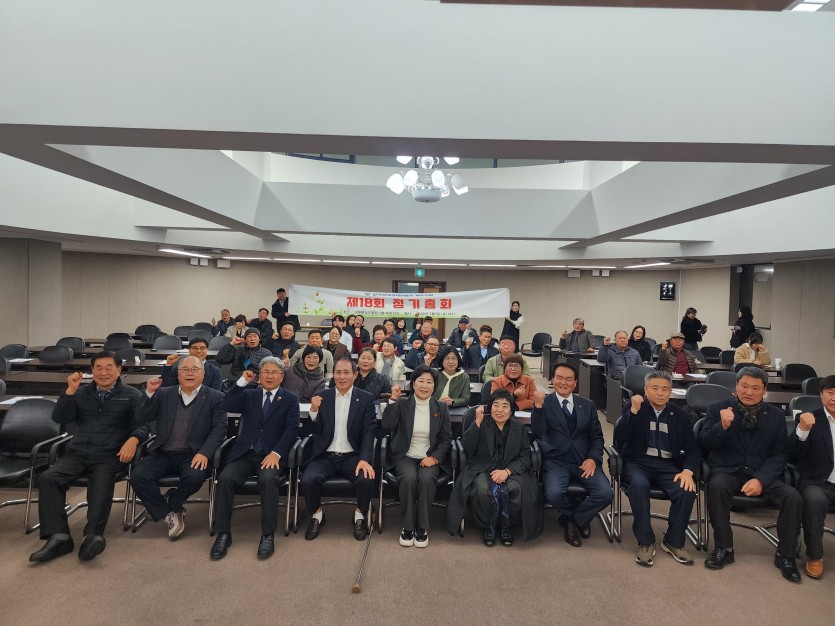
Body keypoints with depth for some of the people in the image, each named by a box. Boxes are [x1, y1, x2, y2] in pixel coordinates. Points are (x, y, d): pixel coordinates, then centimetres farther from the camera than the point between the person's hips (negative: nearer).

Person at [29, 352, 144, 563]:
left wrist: (132, 440, -24)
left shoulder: (132, 395, 9)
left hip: (110, 455, -4)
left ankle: (92, 535, -44)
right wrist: (70, 390, -4)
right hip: (78, 452, 4)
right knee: (48, 477, -23)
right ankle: (59, 537, -25)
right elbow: (59, 418, 9)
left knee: (102, 482, -34)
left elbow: (141, 424, -2)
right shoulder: (81, 393, 20)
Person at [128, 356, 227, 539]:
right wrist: (149, 392, -7)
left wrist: (204, 453, -21)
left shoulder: (215, 397, 4)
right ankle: (168, 513, -1)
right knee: (137, 476, -22)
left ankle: (172, 502, 3)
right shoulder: (164, 394, 14)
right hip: (163, 454, 3)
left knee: (194, 477, -32)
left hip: (193, 455, -3)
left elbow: (220, 427, -6)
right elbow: (143, 419, 6)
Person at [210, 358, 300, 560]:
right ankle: (223, 534, -12)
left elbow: (291, 430, -2)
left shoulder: (290, 399, 8)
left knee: (268, 479, -33)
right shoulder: (249, 395, 17)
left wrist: (276, 453, -16)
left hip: (271, 454, -2)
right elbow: (227, 406, -2)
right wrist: (242, 381, -8)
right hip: (244, 453, 3)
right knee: (225, 478, -25)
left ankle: (268, 535, -21)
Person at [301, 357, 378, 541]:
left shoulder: (366, 399, 1)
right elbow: (316, 431, 4)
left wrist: (364, 459, -21)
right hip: (325, 456, 1)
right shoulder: (323, 397, 6)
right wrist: (314, 410, -15)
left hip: (352, 456, -1)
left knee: (367, 479, -28)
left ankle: (360, 516, 4)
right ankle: (316, 515, 6)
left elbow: (369, 432, -5)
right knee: (308, 479, -26)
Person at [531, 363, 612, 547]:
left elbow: (597, 436, 12)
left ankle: (571, 519, 8)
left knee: (605, 493, -22)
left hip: (584, 460, 3)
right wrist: (538, 406, -25)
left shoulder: (587, 405, 12)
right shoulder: (544, 403, 2)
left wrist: (593, 458, -7)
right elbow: (537, 433, -11)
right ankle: (580, 517, 7)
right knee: (554, 494, -30)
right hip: (556, 461, -3)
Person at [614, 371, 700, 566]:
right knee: (639, 485, -34)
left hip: (668, 465, 3)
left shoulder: (679, 416, 13)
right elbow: (619, 440, -9)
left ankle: (674, 541, -3)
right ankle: (645, 542, -17)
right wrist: (634, 411, -20)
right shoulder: (632, 408, 4)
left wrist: (687, 470, -13)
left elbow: (693, 449, 8)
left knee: (687, 490, -27)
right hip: (638, 462, -2)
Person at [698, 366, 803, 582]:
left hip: (762, 474, 2)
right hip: (727, 471, -2)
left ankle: (785, 556, 0)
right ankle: (723, 548, -16)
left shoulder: (776, 415, 8)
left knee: (794, 498, -23)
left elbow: (779, 454, 3)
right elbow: (703, 443, -5)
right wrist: (722, 426, -24)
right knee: (716, 486, -34)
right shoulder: (718, 408, 2)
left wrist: (760, 479, -14)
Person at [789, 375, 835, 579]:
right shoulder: (810, 419, 2)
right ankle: (814, 556, -14)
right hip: (819, 482, -3)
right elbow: (793, 456, -8)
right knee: (814, 500, -33)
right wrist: (802, 430, -24)